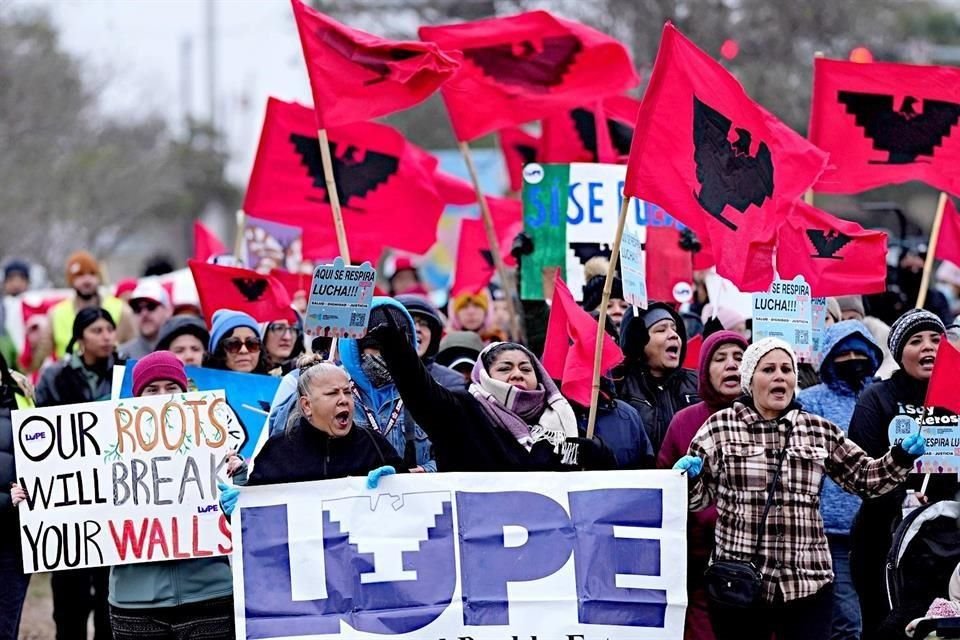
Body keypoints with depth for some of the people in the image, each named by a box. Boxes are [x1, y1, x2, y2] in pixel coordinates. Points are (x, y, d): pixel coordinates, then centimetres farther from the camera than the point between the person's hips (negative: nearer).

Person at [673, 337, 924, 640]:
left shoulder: (820, 432, 10)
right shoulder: (720, 427, 4)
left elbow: (865, 478, 15)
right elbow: (699, 496, 7)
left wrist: (903, 456, -1)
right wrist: (689, 475, -14)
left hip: (807, 584, 2)